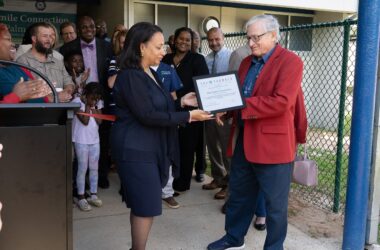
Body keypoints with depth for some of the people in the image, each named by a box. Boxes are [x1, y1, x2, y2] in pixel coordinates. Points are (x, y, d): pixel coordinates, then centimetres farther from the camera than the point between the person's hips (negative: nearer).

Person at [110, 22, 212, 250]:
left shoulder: (150, 73, 14)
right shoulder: (130, 76, -17)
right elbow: (147, 115, -23)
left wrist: (181, 102, 2)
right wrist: (188, 116, -21)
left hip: (152, 147, 9)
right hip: (136, 150, -9)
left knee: (144, 205, 15)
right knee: (146, 205, -2)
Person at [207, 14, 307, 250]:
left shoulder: (290, 61, -11)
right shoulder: (247, 62, 13)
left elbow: (281, 102, -23)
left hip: (272, 143, -7)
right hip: (243, 140, 8)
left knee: (275, 202, 8)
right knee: (238, 193, 20)